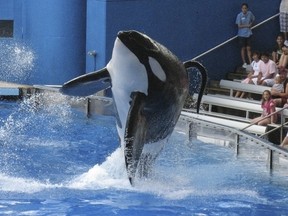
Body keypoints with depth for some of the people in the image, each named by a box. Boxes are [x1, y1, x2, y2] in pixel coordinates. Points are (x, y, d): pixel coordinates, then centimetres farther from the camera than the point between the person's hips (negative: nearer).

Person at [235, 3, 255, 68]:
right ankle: (244, 63, 14)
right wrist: (247, 25, -15)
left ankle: (250, 62, 8)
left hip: (248, 34, 3)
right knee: (243, 48, 6)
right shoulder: (239, 15, -12)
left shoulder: (250, 13, -2)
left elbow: (253, 19, 15)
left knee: (248, 48, 6)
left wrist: (251, 24, -3)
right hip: (242, 34, -3)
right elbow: (239, 26, -13)